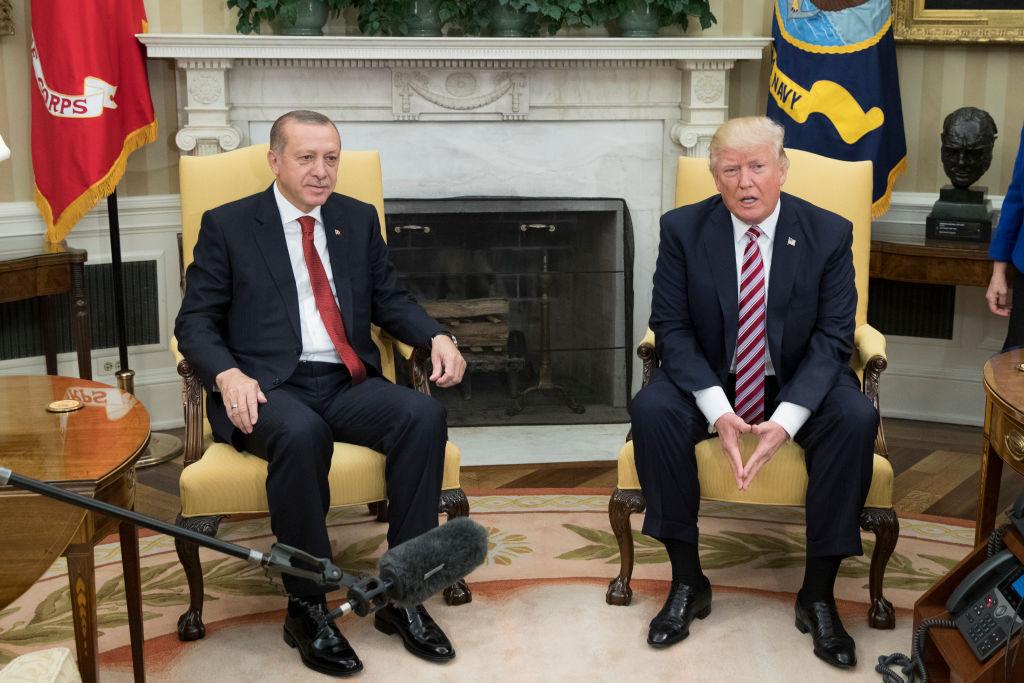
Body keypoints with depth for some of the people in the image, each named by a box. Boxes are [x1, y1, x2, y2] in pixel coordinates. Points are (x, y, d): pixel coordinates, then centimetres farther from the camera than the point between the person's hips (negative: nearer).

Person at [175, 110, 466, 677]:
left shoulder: (359, 219, 18)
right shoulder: (227, 225, 7)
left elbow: (390, 301, 17)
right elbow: (195, 321, 3)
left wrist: (437, 338, -4)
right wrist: (228, 375, -18)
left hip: (349, 383, 4)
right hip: (269, 387, -3)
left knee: (424, 415, -27)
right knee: (301, 433, -38)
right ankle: (306, 608, -22)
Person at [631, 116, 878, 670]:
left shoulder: (829, 234, -9)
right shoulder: (683, 229, -8)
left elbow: (833, 337, -10)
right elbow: (670, 326, -10)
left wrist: (786, 418, -26)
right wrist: (717, 410, -25)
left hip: (798, 382, 0)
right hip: (708, 377, 0)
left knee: (856, 419, -30)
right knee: (650, 410, -30)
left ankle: (818, 594, -15)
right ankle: (687, 582, -15)